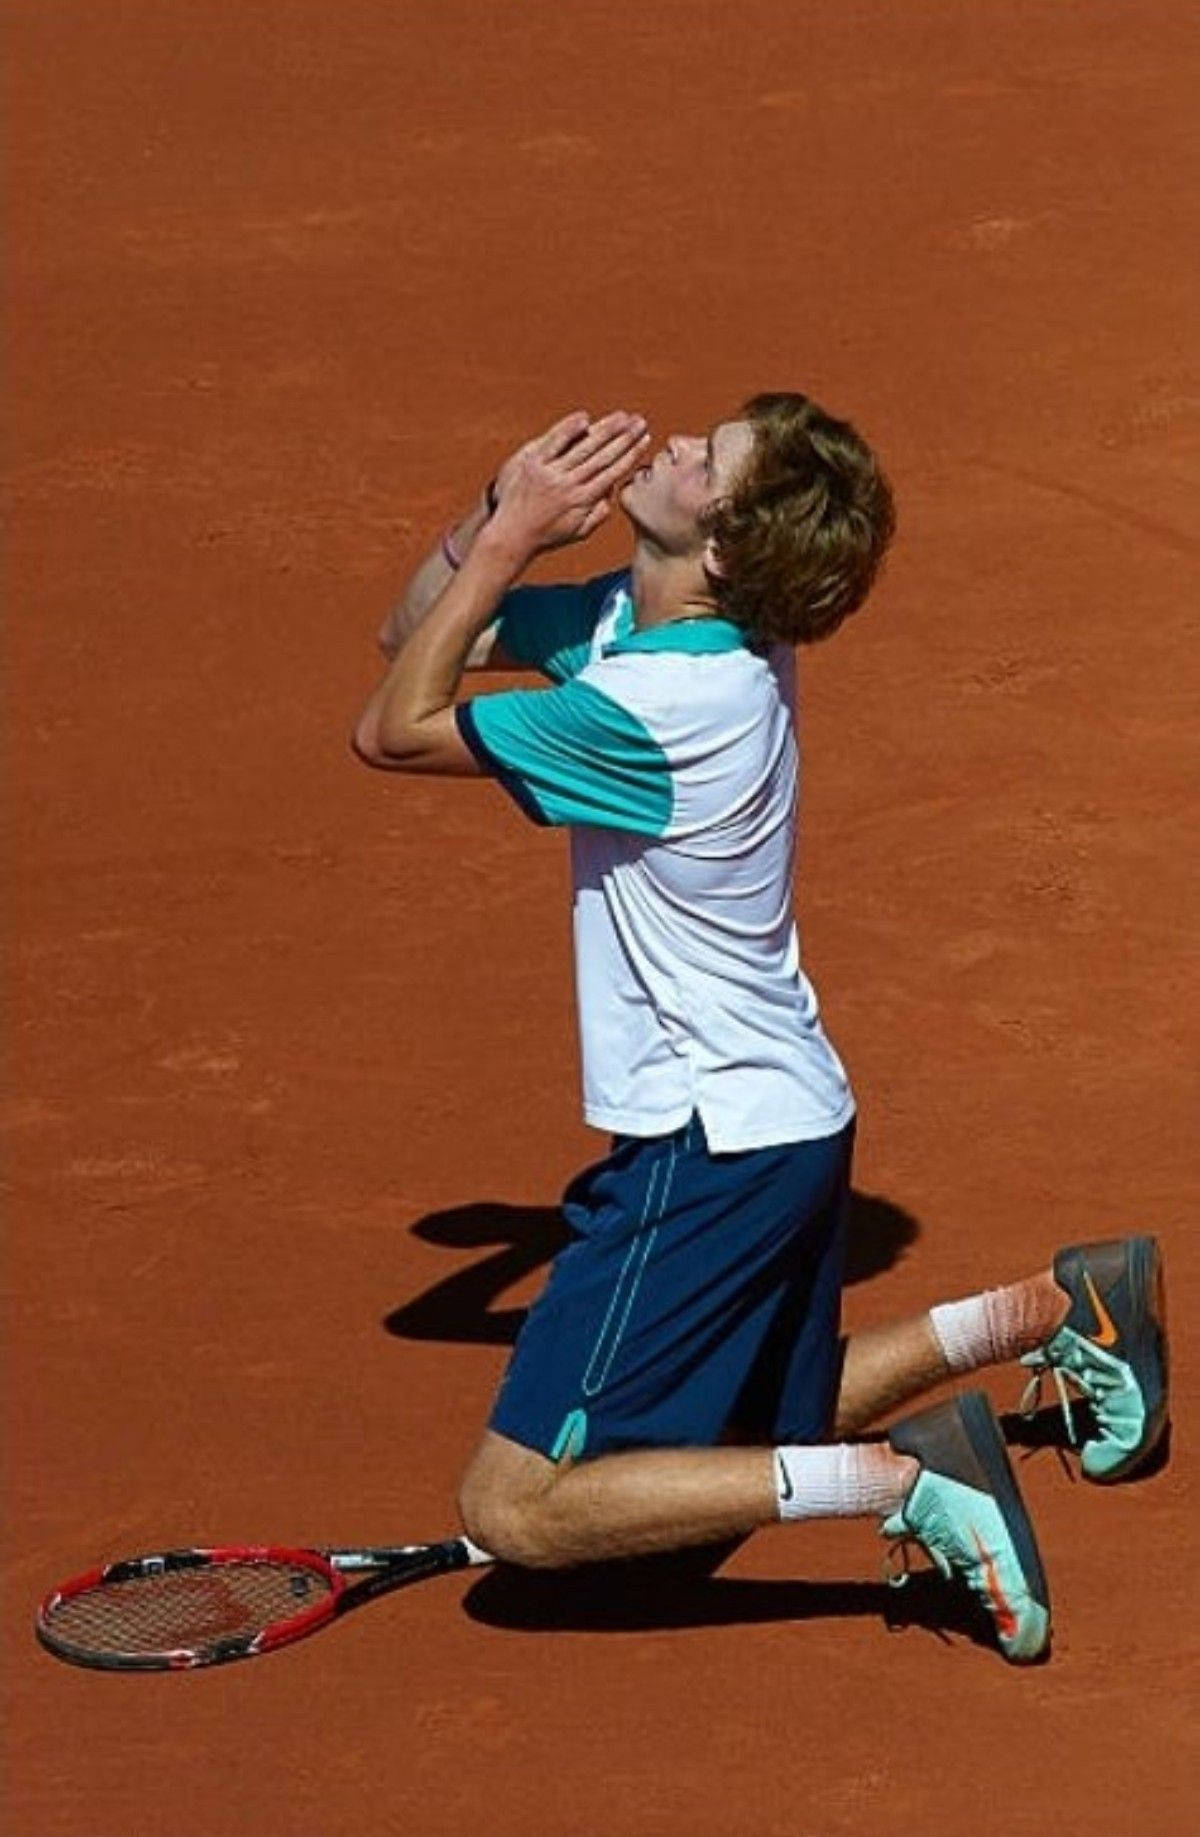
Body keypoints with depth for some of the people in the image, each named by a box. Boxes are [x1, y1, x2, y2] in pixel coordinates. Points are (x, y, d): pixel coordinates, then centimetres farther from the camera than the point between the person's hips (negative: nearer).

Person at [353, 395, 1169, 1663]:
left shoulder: (650, 706, -26)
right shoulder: (633, 613, 1)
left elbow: (392, 730, -17)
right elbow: (413, 635, 11)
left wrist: (507, 543, -16)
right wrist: (501, 511, -6)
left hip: (711, 1151, -10)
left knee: (518, 1509, -12)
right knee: (759, 1438, 29)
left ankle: (899, 1479, -14)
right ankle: (1061, 1307, 28)